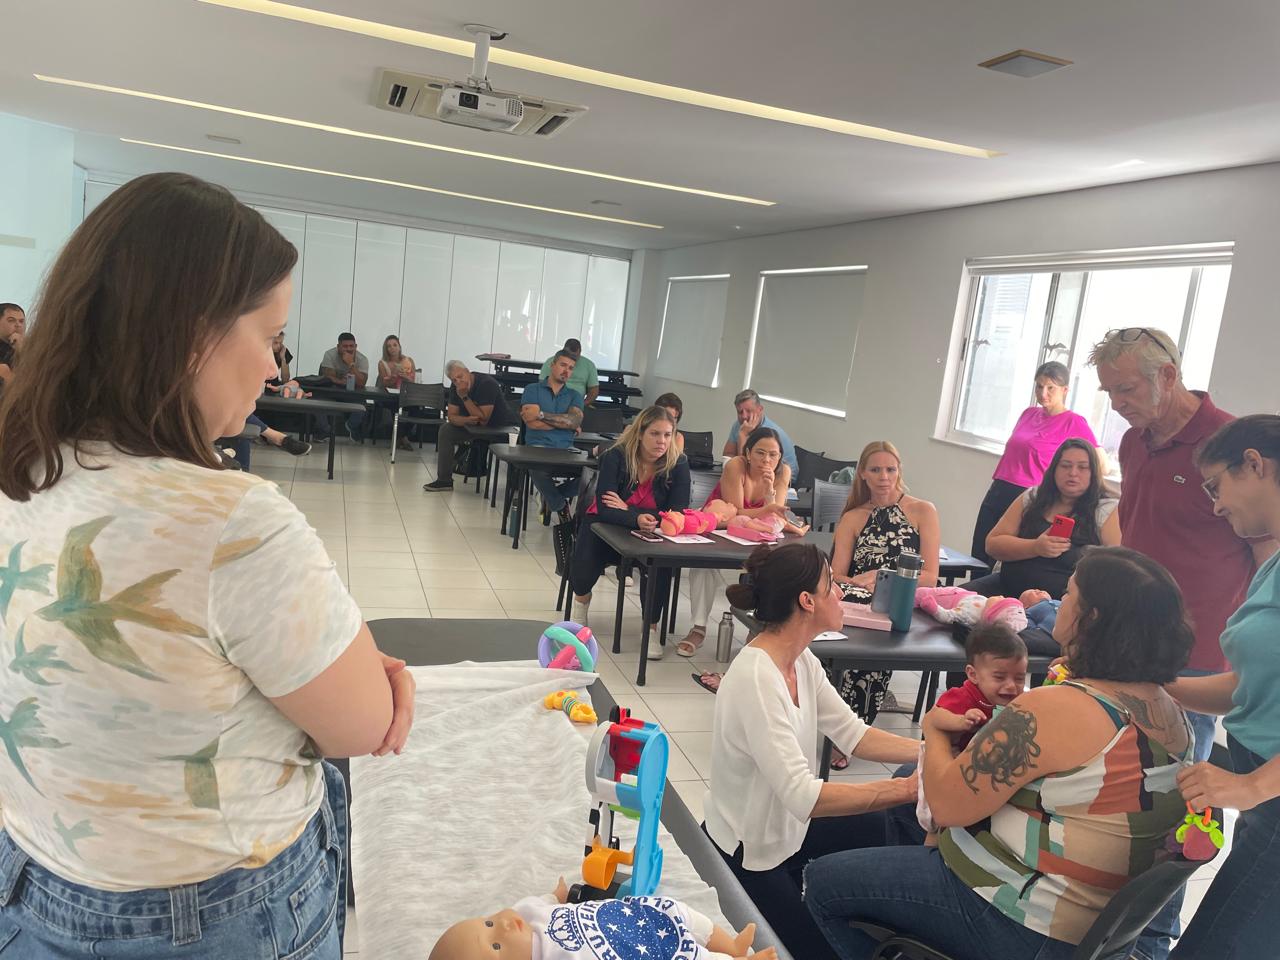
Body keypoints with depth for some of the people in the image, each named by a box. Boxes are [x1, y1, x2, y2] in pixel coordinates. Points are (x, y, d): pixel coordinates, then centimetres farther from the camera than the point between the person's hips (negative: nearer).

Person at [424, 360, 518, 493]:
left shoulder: (487, 384, -27)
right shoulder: (455, 386, -4)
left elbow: (483, 420, -31)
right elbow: (451, 416, -4)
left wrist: (464, 397, -32)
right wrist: (467, 420, -26)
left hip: (501, 428, -6)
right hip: (474, 426, 7)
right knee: (446, 430, -7)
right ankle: (444, 480, -3)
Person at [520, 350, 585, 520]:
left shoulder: (574, 396, 18)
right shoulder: (533, 390, 10)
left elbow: (575, 421, -4)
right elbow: (532, 423, -6)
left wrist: (541, 414, -11)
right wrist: (565, 423, -1)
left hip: (566, 449, 3)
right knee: (539, 469, -39)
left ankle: (551, 496, 4)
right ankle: (560, 505, -4)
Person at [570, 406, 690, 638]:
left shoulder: (678, 465, -14)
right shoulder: (616, 457, -18)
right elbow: (604, 509, -25)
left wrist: (628, 509, -26)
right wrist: (637, 519, -46)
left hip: (650, 532, 1)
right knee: (585, 567, -25)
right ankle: (581, 597, 14)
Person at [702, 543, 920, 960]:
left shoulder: (802, 660, -3)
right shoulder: (756, 680, -33)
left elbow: (853, 735, -2)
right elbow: (804, 797, -37)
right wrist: (911, 787, -36)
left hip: (785, 828, 9)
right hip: (746, 857, -9)